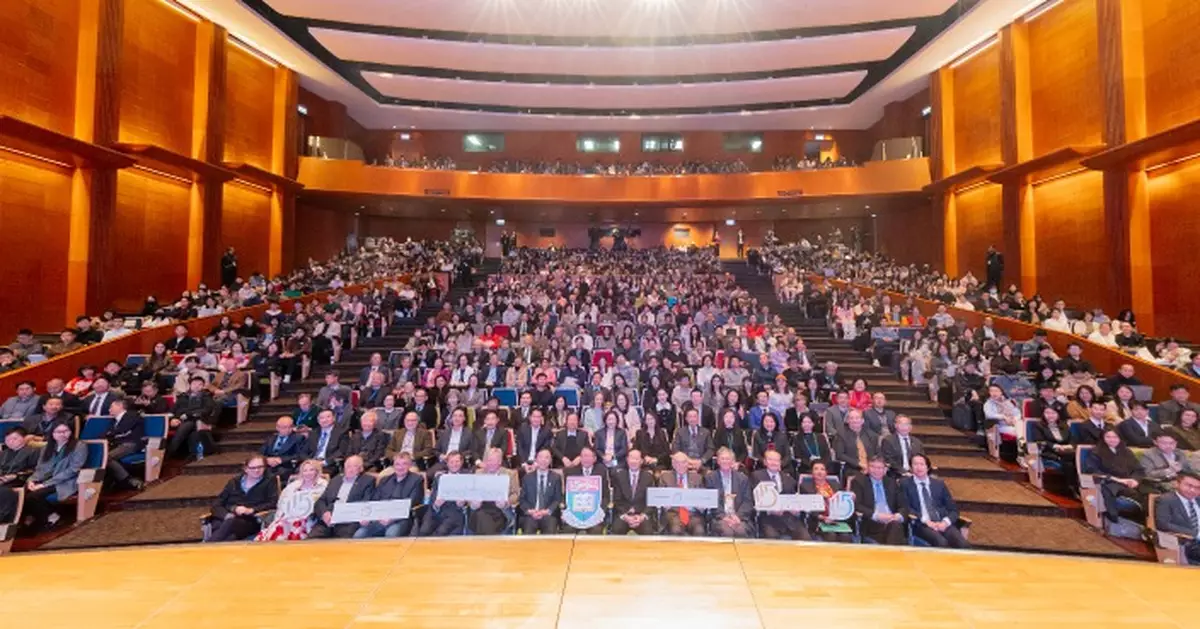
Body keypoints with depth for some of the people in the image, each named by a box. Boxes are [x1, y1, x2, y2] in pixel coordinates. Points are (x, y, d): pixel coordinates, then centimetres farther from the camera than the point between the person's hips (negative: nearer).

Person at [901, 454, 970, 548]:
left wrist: (945, 522, -7)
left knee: (963, 544, -26)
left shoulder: (939, 483, 17)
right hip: (921, 524, -3)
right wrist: (926, 521, -16)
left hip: (942, 523, 3)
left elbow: (953, 509, 13)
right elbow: (906, 508, -2)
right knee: (941, 542, -33)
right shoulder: (905, 484, 8)